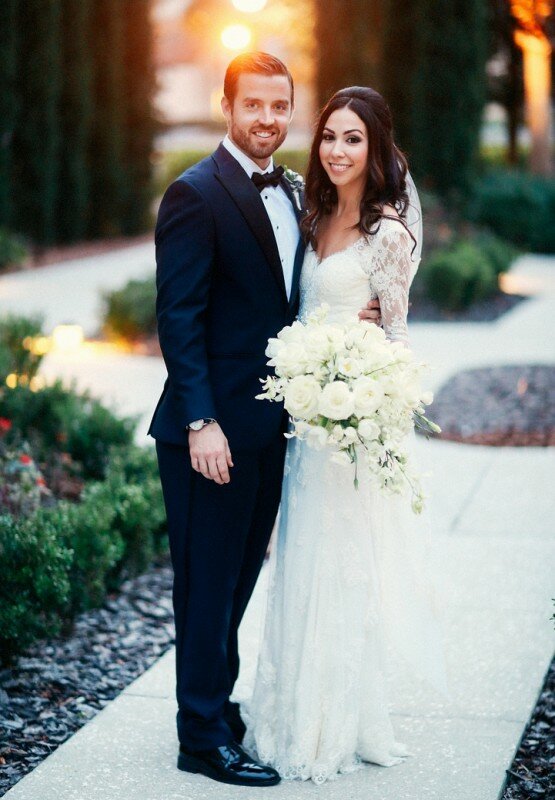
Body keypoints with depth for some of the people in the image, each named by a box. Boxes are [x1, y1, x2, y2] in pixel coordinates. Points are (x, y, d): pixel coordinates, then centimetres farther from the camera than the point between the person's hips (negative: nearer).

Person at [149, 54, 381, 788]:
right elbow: (178, 318, -16)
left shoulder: (288, 194, 13)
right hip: (213, 430, -8)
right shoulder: (197, 194, -12)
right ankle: (203, 736, 13)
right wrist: (201, 423, -22)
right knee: (207, 581, 2)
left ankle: (218, 703, 31)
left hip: (268, 424, 8)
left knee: (240, 576, 17)